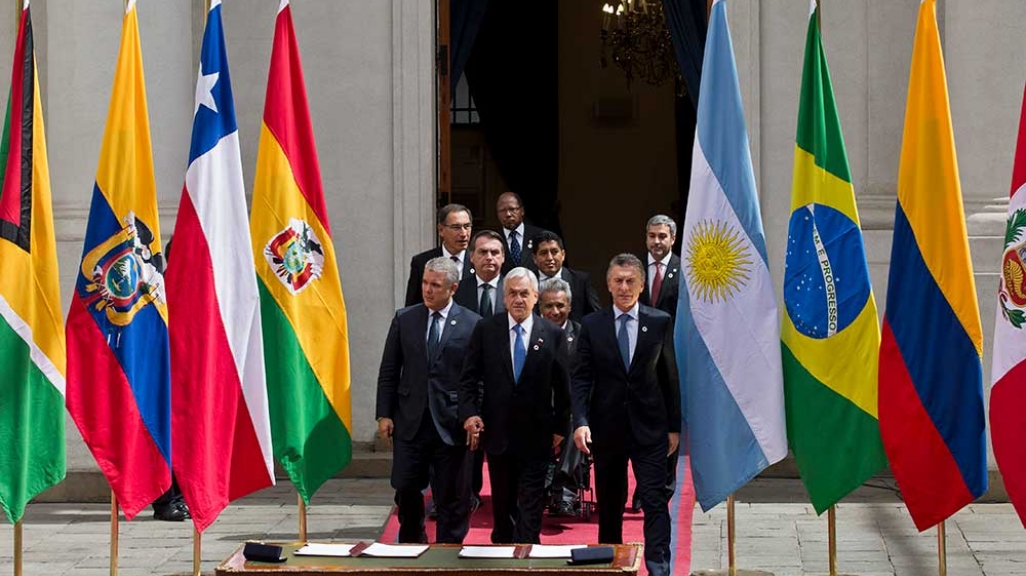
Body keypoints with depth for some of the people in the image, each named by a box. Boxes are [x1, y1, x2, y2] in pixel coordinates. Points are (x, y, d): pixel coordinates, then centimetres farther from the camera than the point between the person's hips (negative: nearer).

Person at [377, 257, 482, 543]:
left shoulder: (472, 324, -2)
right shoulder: (404, 319, 6)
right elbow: (388, 371, 8)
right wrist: (384, 414, 2)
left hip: (451, 422, -2)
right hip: (410, 420, 2)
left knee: (452, 496, 3)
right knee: (406, 488, 5)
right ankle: (411, 542, 25)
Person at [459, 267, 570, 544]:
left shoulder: (552, 334, -2)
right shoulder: (485, 330, 0)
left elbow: (562, 384, 2)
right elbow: (468, 378, 2)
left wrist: (561, 426, 1)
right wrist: (469, 413, -11)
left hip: (536, 435, -2)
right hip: (498, 432, 2)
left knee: (531, 504, -4)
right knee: (502, 501, 15)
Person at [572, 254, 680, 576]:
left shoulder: (661, 323, 2)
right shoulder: (592, 325, 3)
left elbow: (670, 376, 4)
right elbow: (581, 378, -1)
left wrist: (674, 426, 3)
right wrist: (580, 422, -14)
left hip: (649, 428, -1)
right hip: (606, 429, 1)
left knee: (655, 501, -8)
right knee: (609, 504, 11)